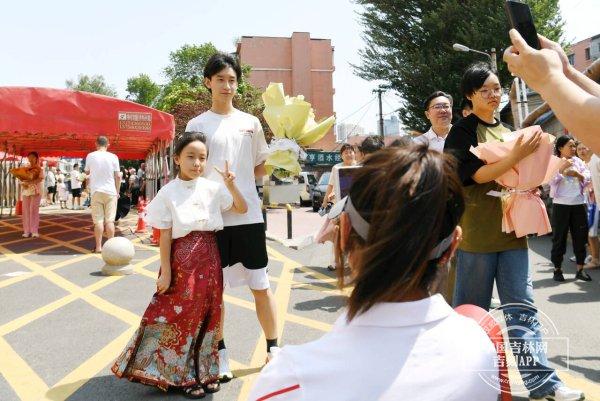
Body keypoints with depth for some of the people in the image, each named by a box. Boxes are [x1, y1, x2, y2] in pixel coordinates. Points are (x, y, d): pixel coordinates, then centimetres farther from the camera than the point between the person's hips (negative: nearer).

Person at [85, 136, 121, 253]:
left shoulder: (90, 156, 0)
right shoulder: (113, 157, -1)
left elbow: (87, 172, 16)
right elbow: (117, 176, -1)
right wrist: (117, 191, 9)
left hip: (96, 192, 0)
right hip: (110, 192, 0)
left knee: (98, 220, 2)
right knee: (110, 220, 2)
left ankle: (98, 247, 2)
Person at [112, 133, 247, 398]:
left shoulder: (213, 188, 4)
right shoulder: (169, 192, -5)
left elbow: (242, 209, 5)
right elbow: (165, 235, -6)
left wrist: (231, 185, -10)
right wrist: (165, 272, -8)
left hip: (209, 257, 4)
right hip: (182, 259, -3)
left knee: (207, 315, 11)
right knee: (180, 316, 4)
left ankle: (205, 372, 27)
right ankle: (184, 376, 21)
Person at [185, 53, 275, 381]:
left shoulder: (251, 122, 10)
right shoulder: (197, 124, 4)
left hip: (249, 216, 1)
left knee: (261, 285, 7)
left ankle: (273, 349, 21)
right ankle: (221, 354, 22)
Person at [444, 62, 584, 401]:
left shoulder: (508, 131, 18)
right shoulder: (463, 131, -2)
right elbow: (473, 174, -14)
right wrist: (516, 156, -21)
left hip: (512, 230, 6)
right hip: (477, 231, -6)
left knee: (523, 307, 5)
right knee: (472, 309, 5)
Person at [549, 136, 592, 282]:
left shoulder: (578, 161, 9)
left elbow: (588, 178, 5)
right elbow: (551, 181, -12)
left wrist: (578, 174, -14)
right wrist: (562, 169, -22)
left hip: (579, 204, 4)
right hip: (561, 204, -4)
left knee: (580, 236, 5)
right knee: (559, 237, 3)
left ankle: (580, 269, 14)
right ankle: (557, 269, 11)